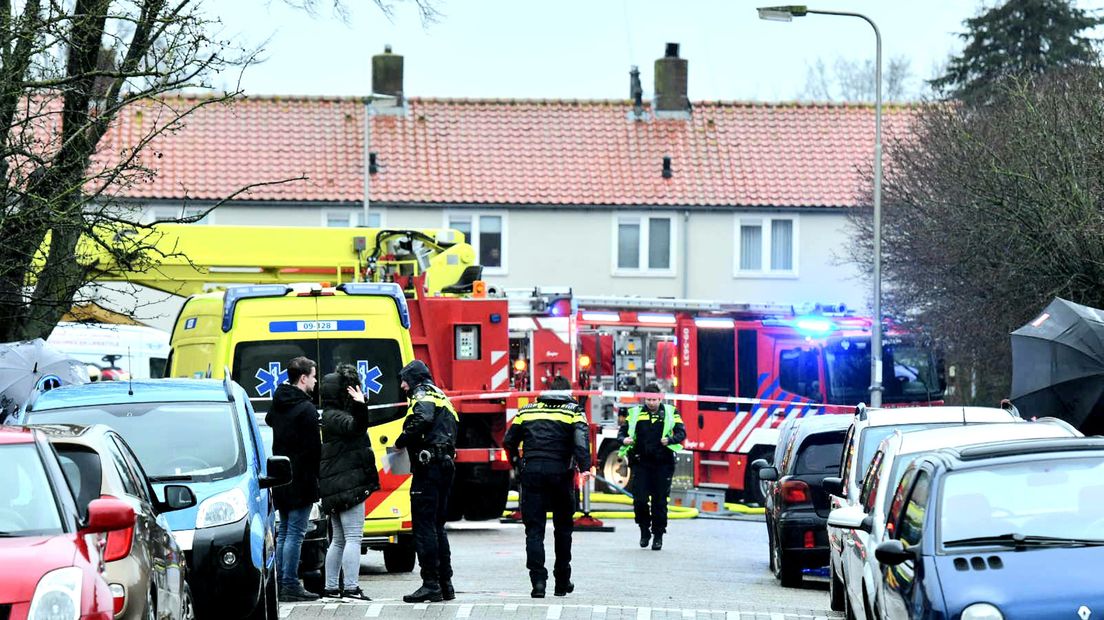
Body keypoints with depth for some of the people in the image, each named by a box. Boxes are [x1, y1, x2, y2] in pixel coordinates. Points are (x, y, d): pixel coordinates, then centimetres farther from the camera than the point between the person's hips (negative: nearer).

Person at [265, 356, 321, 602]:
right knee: (295, 533, -6)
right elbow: (314, 448, -15)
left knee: (284, 533, 14)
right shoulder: (306, 409, -15)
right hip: (301, 480, -9)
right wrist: (318, 476, -3)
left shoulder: (278, 404, 11)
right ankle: (290, 586, -7)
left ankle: (280, 584, 16)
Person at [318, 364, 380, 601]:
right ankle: (350, 588, -14)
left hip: (336, 489, 11)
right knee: (353, 538, -11)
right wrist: (360, 407, -46)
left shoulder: (330, 415, 18)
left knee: (338, 540, 15)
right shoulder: (335, 417, -13)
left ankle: (330, 588, 17)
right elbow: (354, 427, -32)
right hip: (349, 486, -11)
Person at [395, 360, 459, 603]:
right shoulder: (443, 398, 27)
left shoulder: (423, 394, -3)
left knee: (424, 526, -9)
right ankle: (445, 583, 15)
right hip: (446, 466, 10)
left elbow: (423, 419, -24)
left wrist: (401, 440, -11)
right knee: (437, 526, 15)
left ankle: (431, 584, -13)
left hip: (428, 465, -10)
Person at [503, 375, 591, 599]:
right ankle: (562, 582, 20)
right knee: (563, 526, 14)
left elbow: (509, 441, 16)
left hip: (531, 471, 1)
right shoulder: (573, 411, 5)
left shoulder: (527, 410, 15)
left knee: (534, 528, 1)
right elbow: (581, 440, -11)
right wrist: (584, 465, -12)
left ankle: (538, 580, -14)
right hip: (560, 472, -1)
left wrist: (517, 463, 27)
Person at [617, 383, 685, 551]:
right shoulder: (635, 413, 9)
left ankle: (658, 535, 12)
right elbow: (622, 431, 9)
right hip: (640, 463, 1)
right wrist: (624, 440, -14)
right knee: (640, 500, -6)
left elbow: (681, 433, -1)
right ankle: (644, 530, 15)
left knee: (660, 502, 2)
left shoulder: (670, 413, 5)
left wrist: (670, 440, -21)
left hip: (662, 464, -1)